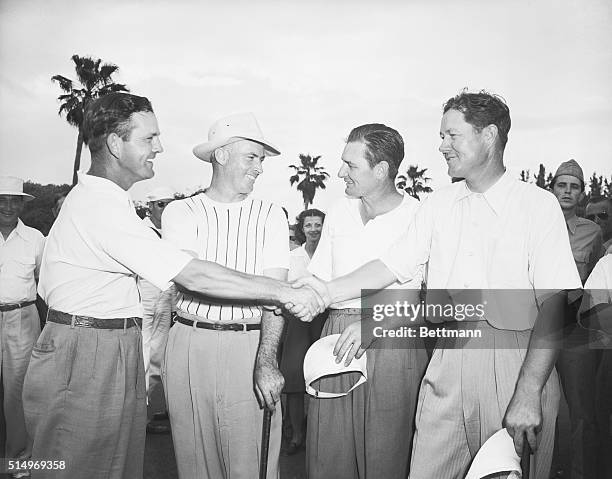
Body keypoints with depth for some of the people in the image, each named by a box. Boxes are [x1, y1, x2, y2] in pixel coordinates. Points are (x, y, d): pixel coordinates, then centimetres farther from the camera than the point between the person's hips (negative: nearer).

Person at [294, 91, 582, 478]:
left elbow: (553, 305, -11)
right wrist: (330, 291, -6)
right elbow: (393, 266, 8)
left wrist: (528, 395, -17)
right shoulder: (438, 205, 10)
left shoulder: (539, 205, -5)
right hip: (448, 358, 4)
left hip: (517, 360, -3)